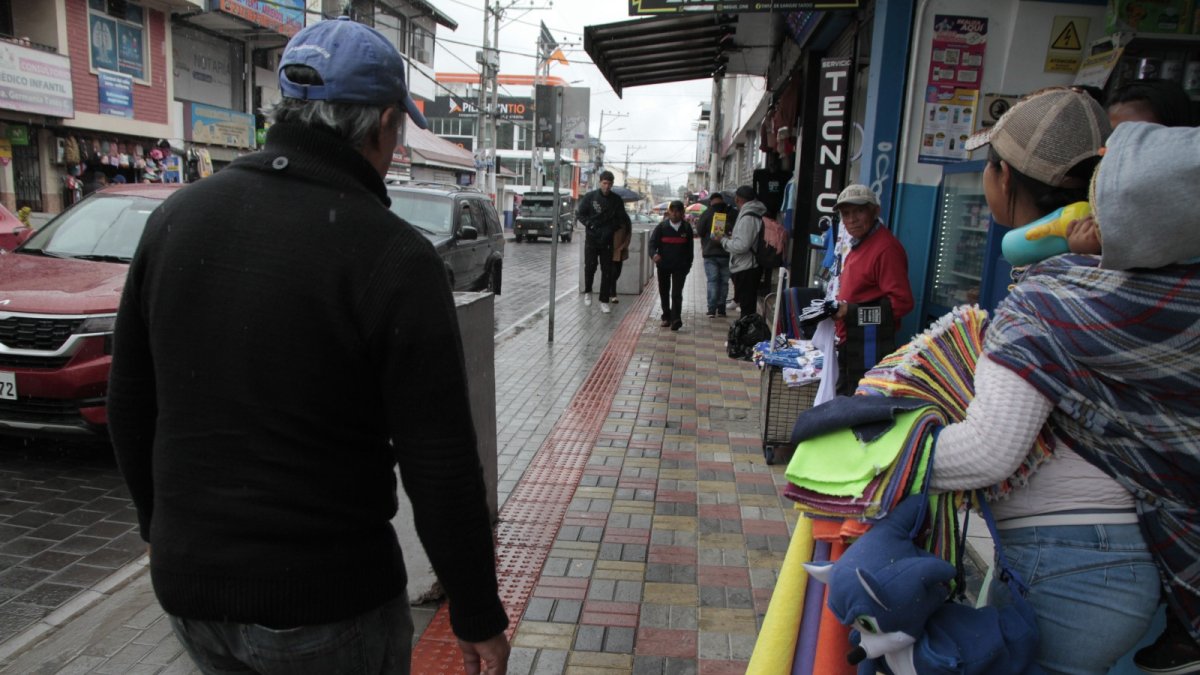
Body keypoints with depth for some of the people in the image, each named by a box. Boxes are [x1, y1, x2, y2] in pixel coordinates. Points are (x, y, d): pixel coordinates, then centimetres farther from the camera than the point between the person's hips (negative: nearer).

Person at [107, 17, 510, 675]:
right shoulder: (394, 257, -20)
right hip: (327, 603, -5)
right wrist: (479, 618, -6)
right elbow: (442, 470, -19)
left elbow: (128, 407, 7)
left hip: (185, 584, 6)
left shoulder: (176, 217, -2)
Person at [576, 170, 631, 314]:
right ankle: (588, 292, 29)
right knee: (590, 267, 3)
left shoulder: (616, 199, 1)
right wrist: (590, 224, -9)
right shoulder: (590, 197, -3)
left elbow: (622, 218, 7)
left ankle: (604, 301, 7)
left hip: (607, 240, 1)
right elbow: (579, 213, 2)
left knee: (607, 271, 1)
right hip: (592, 238, -1)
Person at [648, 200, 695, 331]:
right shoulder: (662, 226, -3)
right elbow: (652, 242, -7)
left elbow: (690, 248, 7)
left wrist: (688, 264, 6)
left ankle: (676, 319, -14)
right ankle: (666, 317, 24)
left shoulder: (686, 228, 0)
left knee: (677, 293, -10)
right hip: (663, 265, 2)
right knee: (664, 292, 11)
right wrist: (654, 254, -27)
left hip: (680, 266, -1)